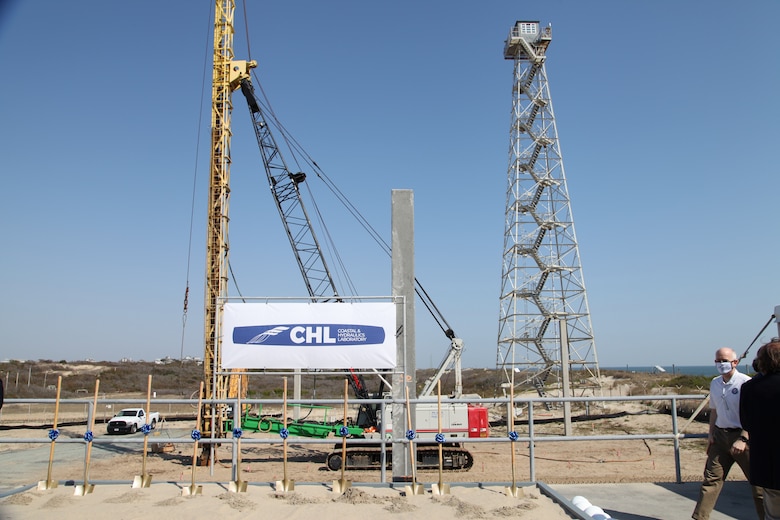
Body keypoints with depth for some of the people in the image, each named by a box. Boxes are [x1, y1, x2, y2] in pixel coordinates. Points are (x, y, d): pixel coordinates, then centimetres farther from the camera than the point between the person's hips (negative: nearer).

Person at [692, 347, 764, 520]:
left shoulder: (746, 383, -13)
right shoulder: (715, 383, 8)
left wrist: (742, 439, -19)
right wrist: (711, 434, 9)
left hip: (742, 435, -5)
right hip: (720, 435, 5)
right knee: (712, 478, 5)